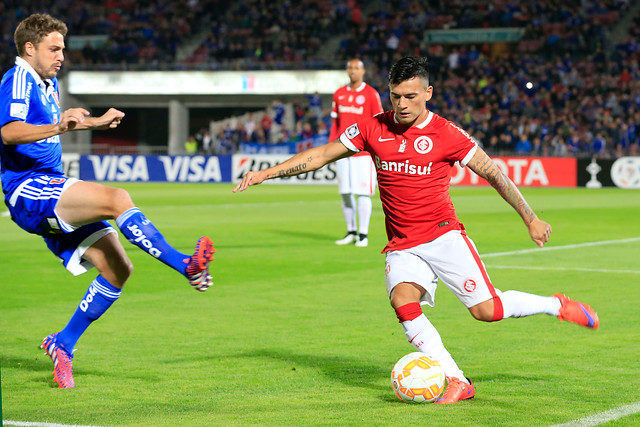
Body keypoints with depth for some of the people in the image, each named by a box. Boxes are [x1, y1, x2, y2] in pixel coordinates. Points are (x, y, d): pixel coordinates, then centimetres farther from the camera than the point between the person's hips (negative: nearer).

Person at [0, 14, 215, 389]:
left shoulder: (48, 84, 21)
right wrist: (58, 127, -42)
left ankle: (63, 344, 8)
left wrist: (95, 123, 42)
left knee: (117, 268, 0)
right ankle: (186, 265, -34)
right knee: (117, 199, -30)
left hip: (52, 187, 10)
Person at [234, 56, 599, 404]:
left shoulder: (447, 134, -7)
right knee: (403, 300, -26)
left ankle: (557, 306, 15)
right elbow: (323, 154, 10)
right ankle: (456, 382, -24)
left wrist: (531, 218, -2)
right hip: (402, 246, 3)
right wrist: (267, 173, 6)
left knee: (486, 310, -13)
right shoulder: (374, 129, 3)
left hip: (443, 235, -3)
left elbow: (492, 172, -1)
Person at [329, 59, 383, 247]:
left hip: (363, 151, -5)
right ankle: (351, 232, 17)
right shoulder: (339, 94, 12)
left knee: (363, 193, -7)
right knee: (345, 193, 6)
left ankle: (363, 234, -1)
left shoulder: (371, 94, -1)